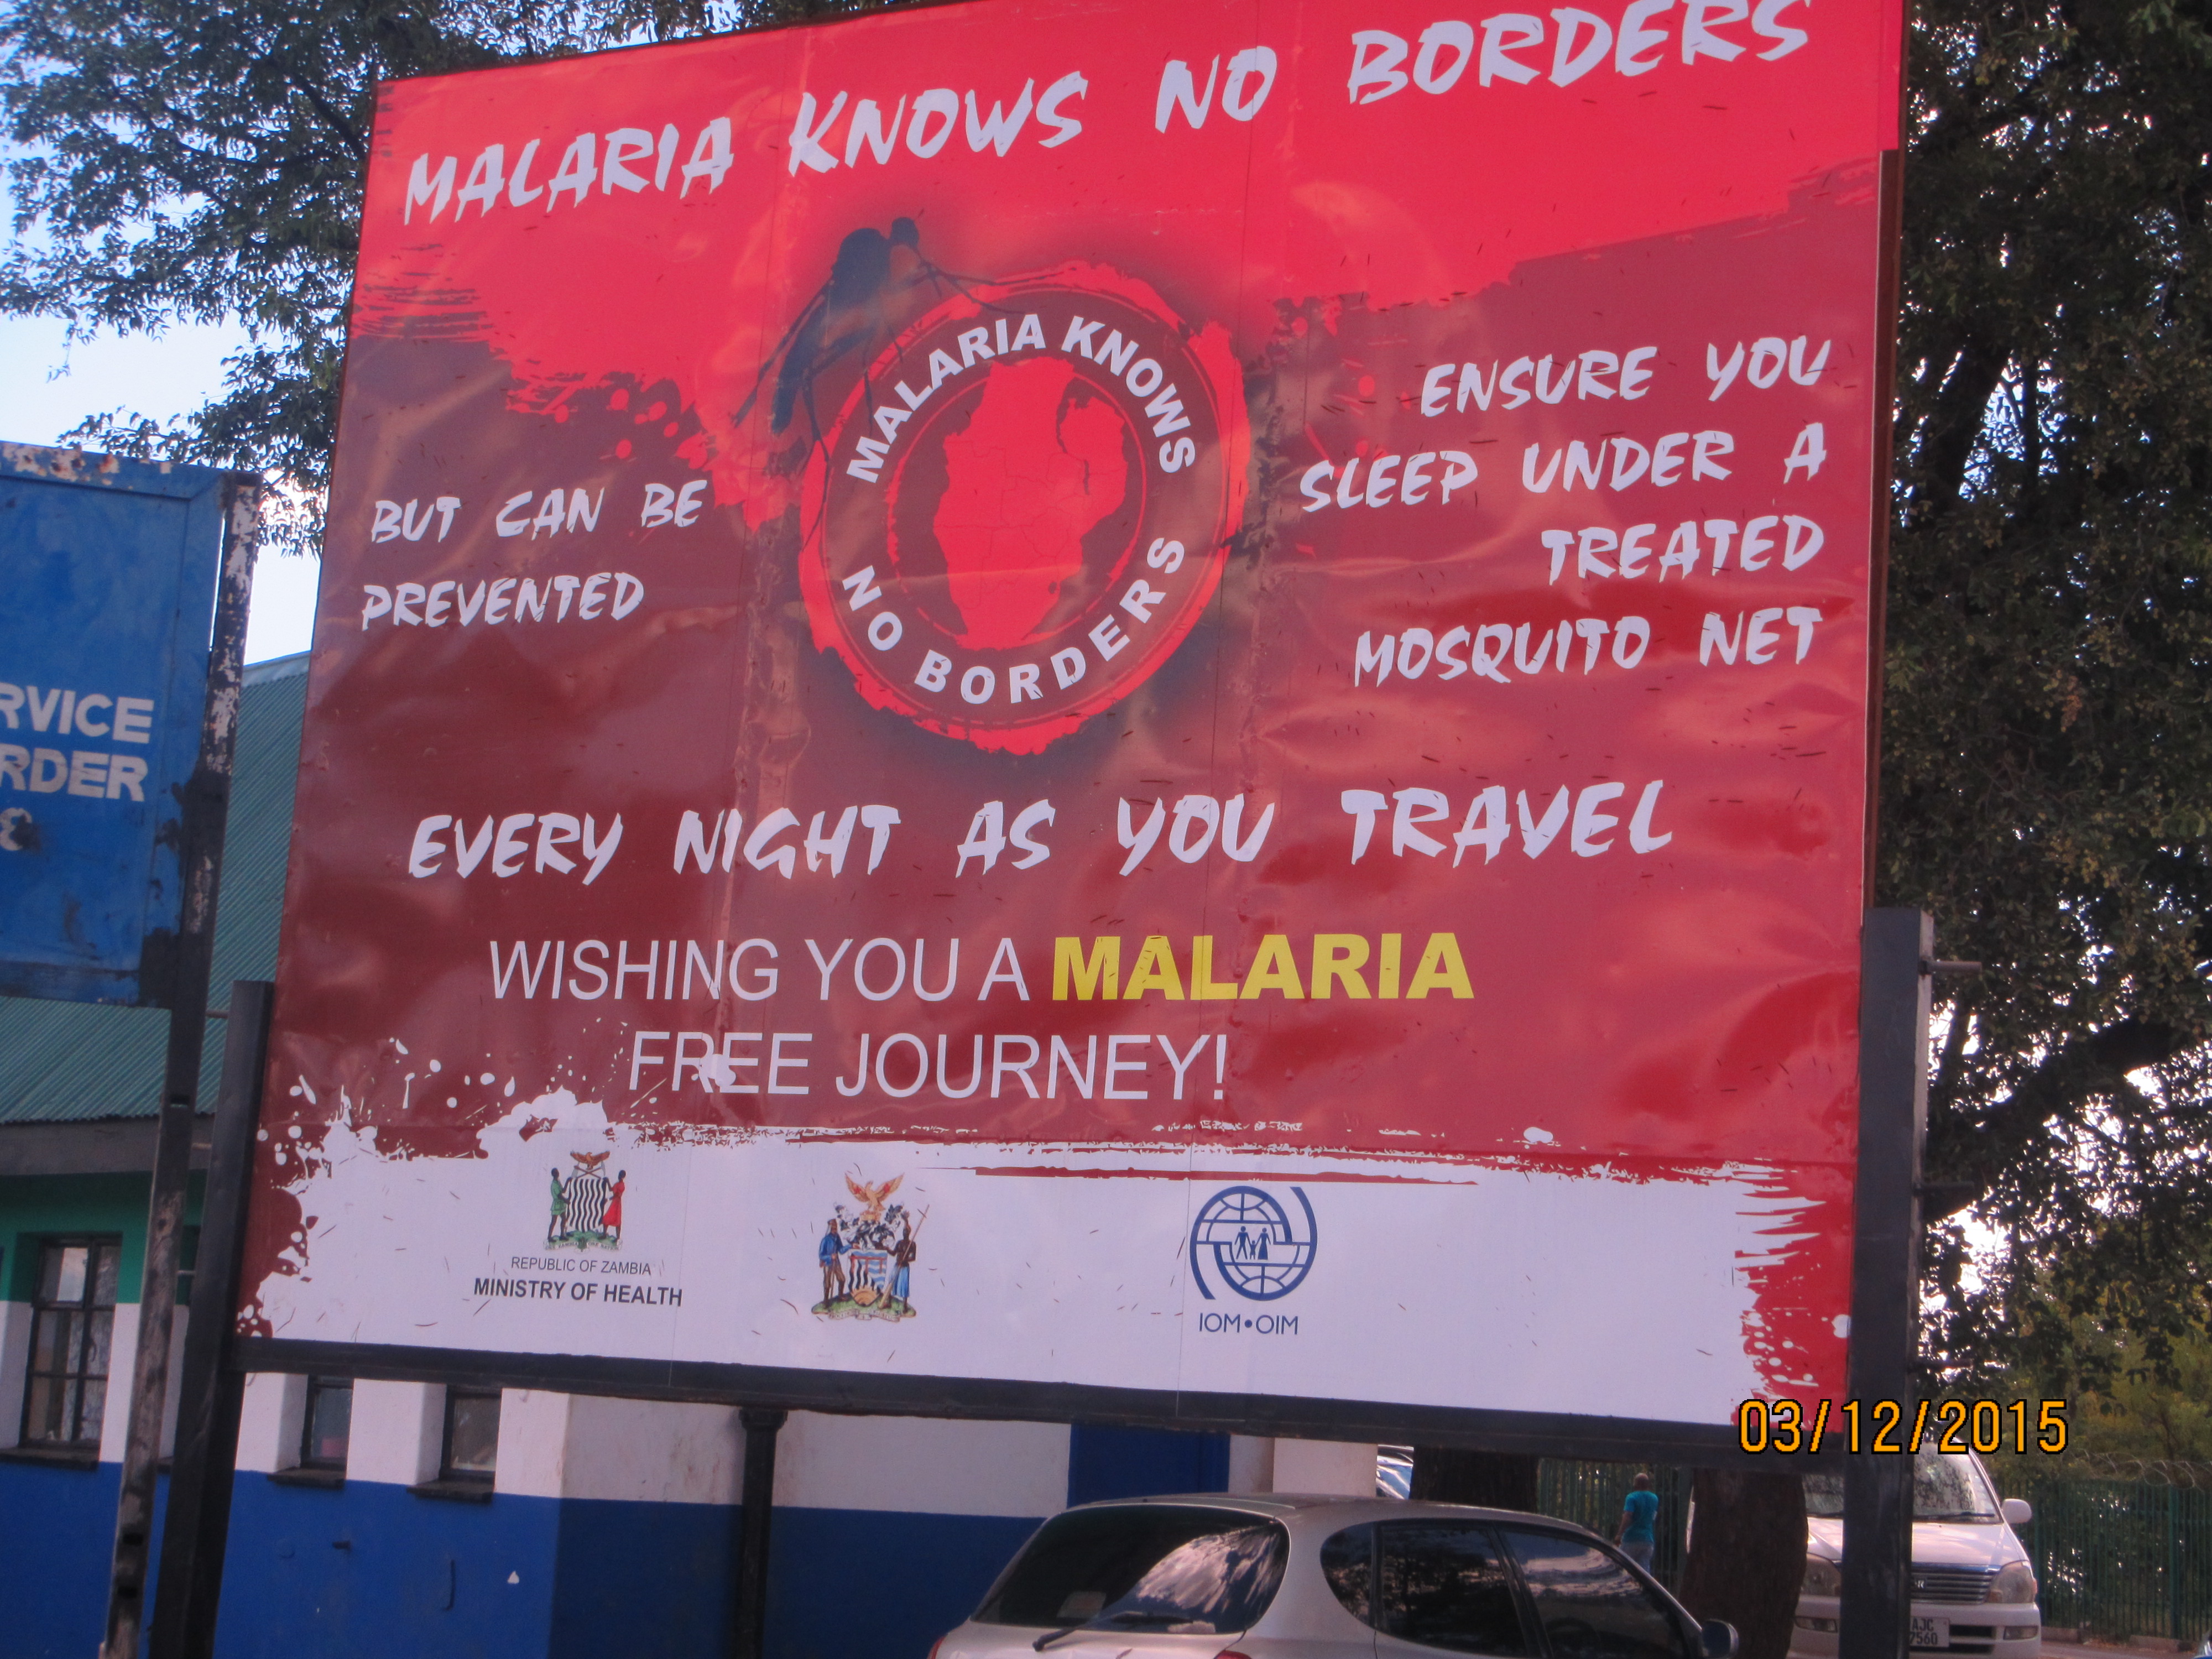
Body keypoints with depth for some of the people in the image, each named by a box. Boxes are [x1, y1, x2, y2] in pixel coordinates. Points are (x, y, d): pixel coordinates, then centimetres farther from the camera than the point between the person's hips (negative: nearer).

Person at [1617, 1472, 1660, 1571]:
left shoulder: (1632, 1498, -11)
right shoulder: (1654, 1499, 10)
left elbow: (1627, 1517, -21)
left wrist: (1620, 1534, -16)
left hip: (1632, 1538, -5)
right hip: (1648, 1539, 5)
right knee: (1645, 1569, 2)